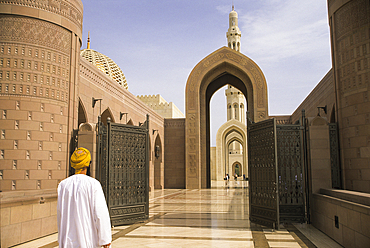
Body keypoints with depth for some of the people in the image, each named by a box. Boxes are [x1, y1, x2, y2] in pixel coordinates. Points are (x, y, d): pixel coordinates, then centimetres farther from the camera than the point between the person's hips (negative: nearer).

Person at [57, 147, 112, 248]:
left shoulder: (63, 185, -2)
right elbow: (100, 213, -15)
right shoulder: (93, 184, -13)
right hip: (88, 239, -3)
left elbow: (60, 213, 6)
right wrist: (105, 238, -7)